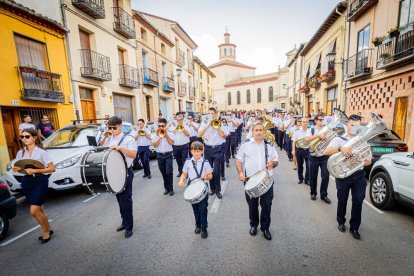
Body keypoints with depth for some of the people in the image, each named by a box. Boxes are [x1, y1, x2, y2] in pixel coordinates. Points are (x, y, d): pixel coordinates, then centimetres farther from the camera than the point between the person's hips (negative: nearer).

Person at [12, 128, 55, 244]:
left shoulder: (41, 152, -10)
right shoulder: (20, 153, 6)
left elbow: (52, 168, -12)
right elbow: (18, 167, 13)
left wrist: (35, 171, -20)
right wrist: (16, 169, -8)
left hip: (40, 181, -5)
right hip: (27, 182, 5)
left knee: (34, 211, -8)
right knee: (39, 209, 13)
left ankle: (46, 230, 16)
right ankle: (47, 230, 31)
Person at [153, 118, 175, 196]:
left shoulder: (170, 134, 0)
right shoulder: (155, 135, 5)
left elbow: (171, 143, -15)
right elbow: (154, 145, -5)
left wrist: (166, 134, -13)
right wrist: (160, 137, -12)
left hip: (168, 155, -2)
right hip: (160, 155, 3)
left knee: (169, 172, -9)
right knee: (163, 173, 10)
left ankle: (171, 189, 6)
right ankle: (167, 188, 24)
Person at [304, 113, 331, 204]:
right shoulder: (311, 130, -2)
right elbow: (307, 139, -20)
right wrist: (318, 135, -28)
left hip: (325, 156, 2)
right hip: (314, 157, -2)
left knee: (326, 176, 2)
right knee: (313, 176, 9)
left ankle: (324, 194, 19)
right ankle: (313, 193, 27)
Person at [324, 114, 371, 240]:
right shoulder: (339, 139, -3)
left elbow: (367, 157, 14)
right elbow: (326, 152, -18)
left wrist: (367, 161, -9)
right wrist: (340, 149, -34)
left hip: (359, 175, 3)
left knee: (358, 202, 6)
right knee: (342, 200, 11)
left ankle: (354, 227, 22)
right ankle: (341, 222, 33)